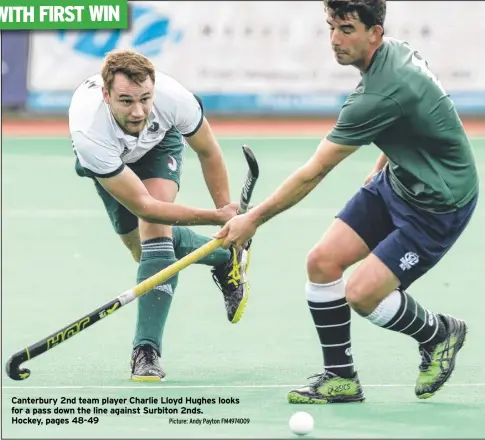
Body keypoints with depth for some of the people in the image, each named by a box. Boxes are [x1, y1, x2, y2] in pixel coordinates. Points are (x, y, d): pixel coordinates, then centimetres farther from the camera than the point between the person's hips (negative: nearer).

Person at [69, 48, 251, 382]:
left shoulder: (173, 96, -40)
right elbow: (142, 205, -39)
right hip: (109, 156, 0)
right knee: (142, 246, 6)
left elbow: (208, 153, -16)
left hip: (160, 141, 0)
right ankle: (228, 259, 32)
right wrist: (217, 217, -41)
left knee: (155, 230, -23)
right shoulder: (88, 132, -47)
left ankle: (147, 350, -24)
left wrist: (226, 216, -15)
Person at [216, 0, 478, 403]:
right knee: (323, 261, -3)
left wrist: (254, 219, -18)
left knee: (362, 293, -16)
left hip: (438, 203, -9)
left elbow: (314, 173, -25)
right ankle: (341, 378, 8)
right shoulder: (394, 52, -4)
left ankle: (439, 334, 14)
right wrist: (380, 169, 19)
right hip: (397, 180, 9)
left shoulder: (381, 93, -31)